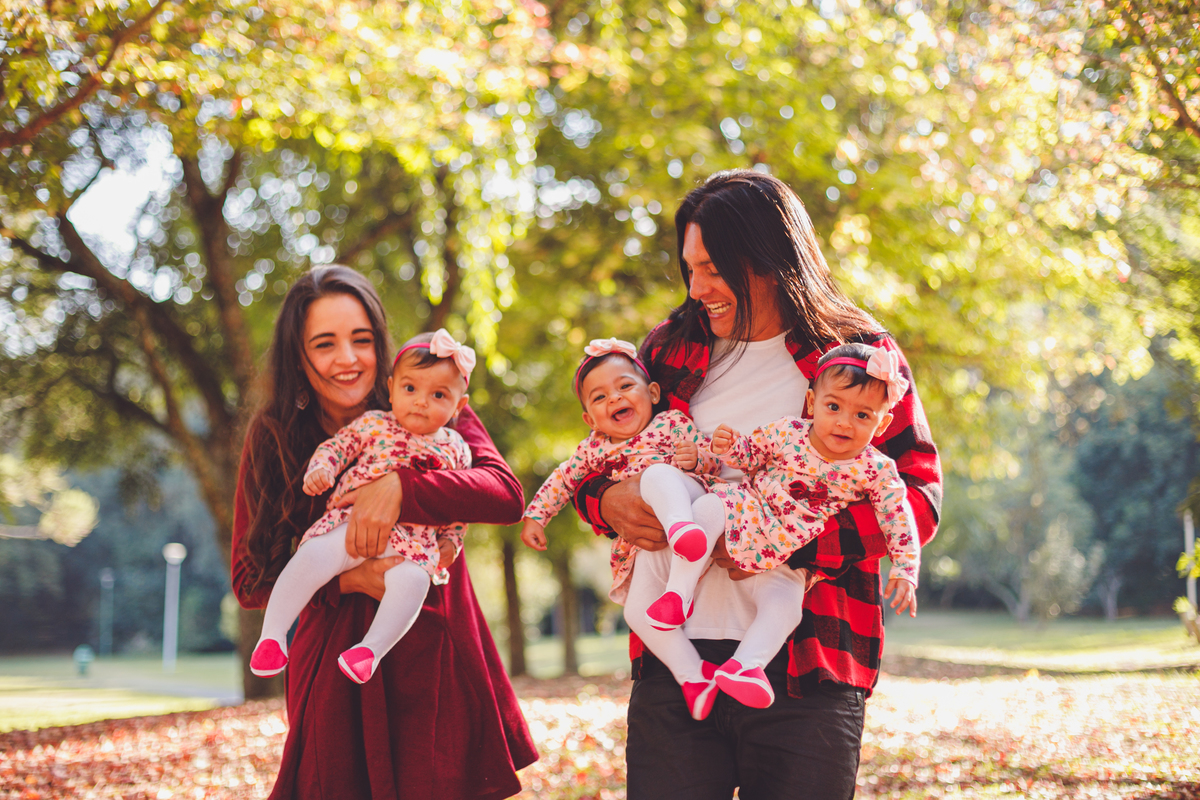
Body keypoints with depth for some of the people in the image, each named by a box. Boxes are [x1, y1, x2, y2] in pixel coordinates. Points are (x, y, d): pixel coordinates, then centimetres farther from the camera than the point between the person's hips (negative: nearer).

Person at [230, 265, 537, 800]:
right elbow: (250, 581, -1)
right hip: (333, 671, 1)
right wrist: (345, 579, -17)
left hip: (435, 661, -1)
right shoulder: (272, 442, 0)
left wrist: (400, 487, -30)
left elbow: (506, 494, -18)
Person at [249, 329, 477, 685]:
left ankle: (372, 648, -29)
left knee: (411, 578, -33)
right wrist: (320, 469, -9)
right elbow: (337, 446, 12)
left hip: (412, 540, 1)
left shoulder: (455, 449, 15)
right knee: (315, 555, -29)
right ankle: (273, 633, -23)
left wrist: (451, 541, 9)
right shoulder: (373, 425, 11)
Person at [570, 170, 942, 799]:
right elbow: (601, 453, 21)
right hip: (672, 664, 3)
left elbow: (917, 500, -4)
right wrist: (607, 499, -4)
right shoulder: (669, 351, 13)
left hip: (805, 674, -2)